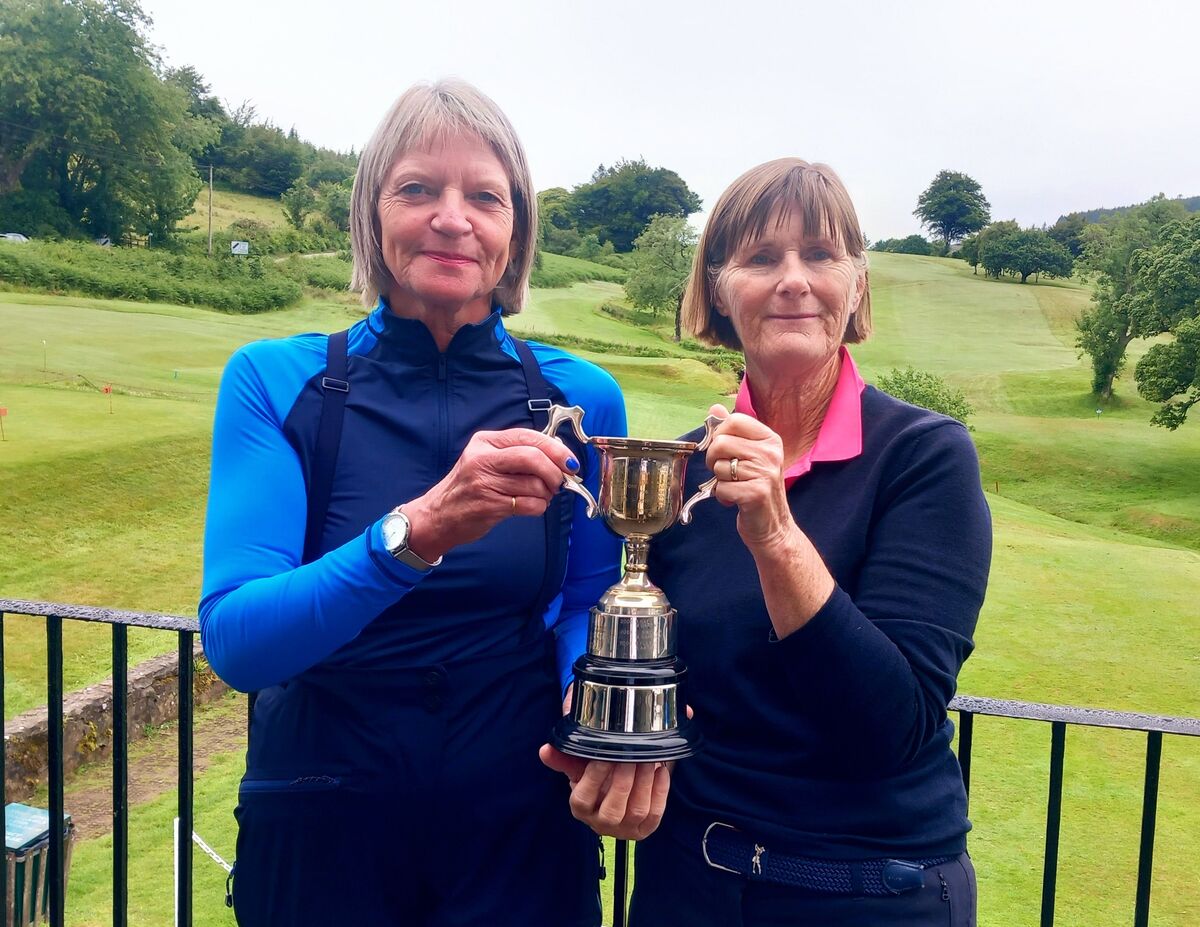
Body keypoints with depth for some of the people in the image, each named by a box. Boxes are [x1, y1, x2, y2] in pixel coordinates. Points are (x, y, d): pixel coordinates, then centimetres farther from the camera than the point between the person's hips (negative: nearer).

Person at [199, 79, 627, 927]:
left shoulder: (580, 399, -6)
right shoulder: (275, 381, -10)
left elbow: (587, 602, 2)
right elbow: (234, 639, -21)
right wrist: (417, 530, -36)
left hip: (520, 825, 1)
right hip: (321, 826, 0)